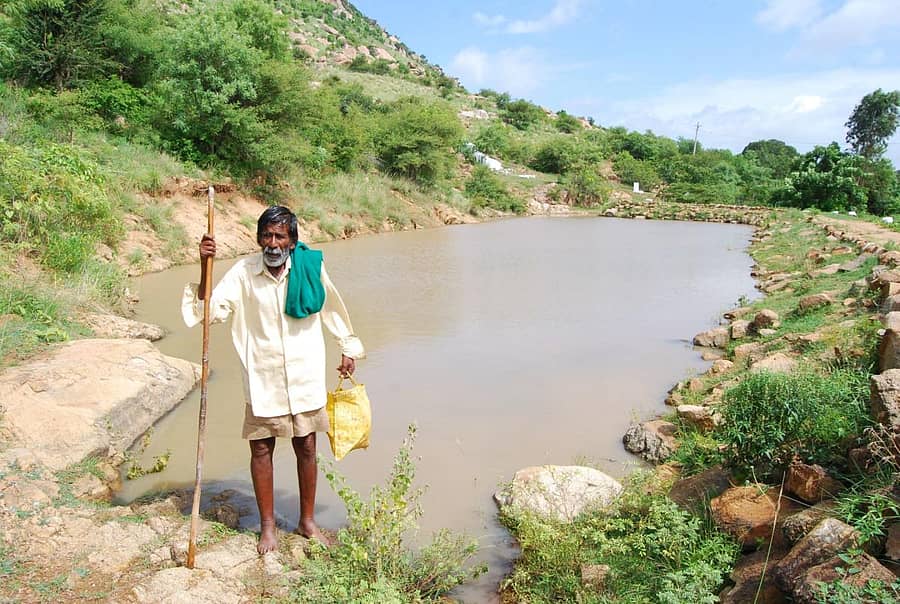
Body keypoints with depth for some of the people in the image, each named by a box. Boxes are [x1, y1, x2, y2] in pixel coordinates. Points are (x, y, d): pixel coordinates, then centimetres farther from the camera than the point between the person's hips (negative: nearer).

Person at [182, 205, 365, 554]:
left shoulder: (310, 267, -6)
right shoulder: (243, 273, -8)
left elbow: (331, 309, 9)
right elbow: (212, 310, -14)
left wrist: (348, 348, 16)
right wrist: (205, 268, -24)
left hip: (305, 376, 1)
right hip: (262, 379, -1)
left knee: (306, 449, 11)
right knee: (261, 450, 8)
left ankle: (307, 521, 30)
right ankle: (267, 527, 27)